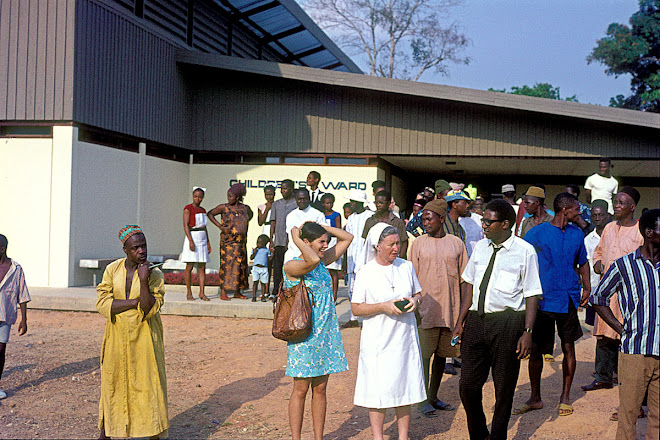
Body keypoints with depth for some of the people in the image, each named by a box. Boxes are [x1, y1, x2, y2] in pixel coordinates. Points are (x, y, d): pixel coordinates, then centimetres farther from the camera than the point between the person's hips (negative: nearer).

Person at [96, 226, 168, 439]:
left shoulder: (155, 275, -6)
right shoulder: (112, 270, -1)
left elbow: (150, 309, -15)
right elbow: (102, 304, -10)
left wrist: (143, 281, -26)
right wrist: (136, 302, -17)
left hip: (144, 338, -2)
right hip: (117, 336, 2)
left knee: (148, 384, -1)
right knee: (111, 382, 9)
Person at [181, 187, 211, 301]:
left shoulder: (203, 210, 15)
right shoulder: (188, 208, -4)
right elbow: (185, 225, -11)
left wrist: (208, 243, 14)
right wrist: (191, 241, -20)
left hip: (202, 239, 6)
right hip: (192, 237, -6)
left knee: (202, 268, 2)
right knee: (189, 267, -3)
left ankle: (202, 293, 3)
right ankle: (189, 293, 4)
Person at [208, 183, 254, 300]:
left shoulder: (245, 208, 6)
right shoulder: (224, 208, -4)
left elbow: (250, 215, 28)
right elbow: (210, 214, 6)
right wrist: (219, 226, -2)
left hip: (241, 241, 4)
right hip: (227, 241, -4)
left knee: (240, 266, 6)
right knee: (226, 265, -8)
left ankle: (237, 292, 15)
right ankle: (223, 292, -5)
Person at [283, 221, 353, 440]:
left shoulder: (323, 262, 9)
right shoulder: (292, 266, -12)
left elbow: (347, 237, 16)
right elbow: (312, 261, -35)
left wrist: (317, 226, 6)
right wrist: (296, 238, -20)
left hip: (326, 334, 7)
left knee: (320, 389, 11)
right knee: (301, 390, 0)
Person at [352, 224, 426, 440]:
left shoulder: (406, 267, 6)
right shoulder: (366, 273, -6)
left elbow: (418, 294, 16)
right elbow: (356, 309, -6)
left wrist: (415, 301, -7)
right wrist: (384, 307, -18)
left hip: (405, 336, 4)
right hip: (378, 339, -4)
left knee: (404, 388, 9)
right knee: (379, 391, -1)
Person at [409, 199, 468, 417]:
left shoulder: (456, 243, 7)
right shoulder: (418, 244, 3)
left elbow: (464, 279, 10)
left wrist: (465, 308, 6)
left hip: (450, 309, 2)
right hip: (426, 309, -2)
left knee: (442, 354, 10)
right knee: (424, 354, -5)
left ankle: (434, 396, 21)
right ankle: (424, 400, 2)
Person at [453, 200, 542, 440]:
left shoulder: (525, 251, -7)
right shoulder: (481, 247, 8)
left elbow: (532, 295, -6)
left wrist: (527, 331, -12)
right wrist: (461, 321, 9)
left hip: (508, 322, -4)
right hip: (476, 319, 5)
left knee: (504, 388, 7)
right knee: (468, 386, 7)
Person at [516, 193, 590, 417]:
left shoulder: (577, 234, 9)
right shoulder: (536, 233, -3)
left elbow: (583, 262, 23)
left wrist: (587, 287, 10)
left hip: (569, 299, 3)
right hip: (542, 299, -3)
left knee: (568, 347, 7)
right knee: (535, 348, 1)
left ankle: (565, 397, 21)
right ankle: (535, 398, 16)